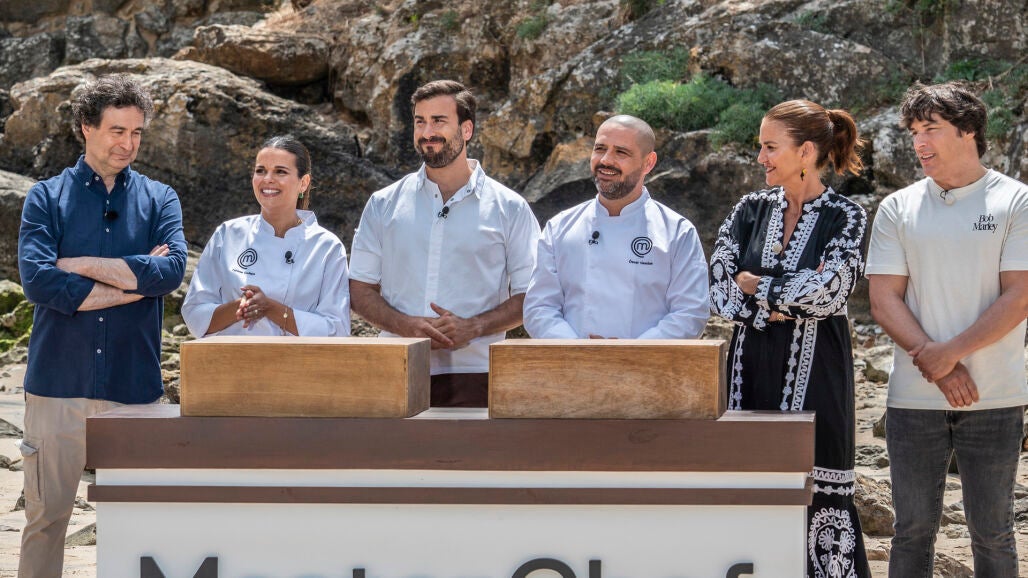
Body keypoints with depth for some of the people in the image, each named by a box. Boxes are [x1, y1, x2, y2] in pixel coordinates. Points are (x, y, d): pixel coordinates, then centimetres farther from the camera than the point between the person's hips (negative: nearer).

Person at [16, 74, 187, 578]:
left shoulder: (159, 199, 9)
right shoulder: (47, 197, 5)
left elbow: (172, 270, -9)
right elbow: (38, 281, -11)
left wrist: (83, 264, -9)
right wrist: (135, 282, -9)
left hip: (133, 382, 1)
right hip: (60, 380, -1)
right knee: (46, 514, 3)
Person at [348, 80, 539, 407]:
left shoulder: (509, 209, 7)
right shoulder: (383, 205, 13)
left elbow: (529, 295, 5)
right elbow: (361, 289, 11)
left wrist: (472, 328, -11)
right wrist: (407, 326, -8)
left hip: (473, 377, -1)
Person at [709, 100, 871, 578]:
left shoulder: (845, 217, -2)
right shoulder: (751, 210, 9)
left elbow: (827, 292, -15)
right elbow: (717, 290, 1)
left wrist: (754, 285, -6)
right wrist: (777, 305, -12)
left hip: (814, 375, -4)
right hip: (752, 372, 4)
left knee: (818, 495, -5)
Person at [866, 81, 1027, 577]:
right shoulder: (898, 208, 7)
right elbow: (884, 300, 1)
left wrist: (949, 352, -15)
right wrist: (939, 367, -11)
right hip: (915, 400, 2)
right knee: (913, 529, 6)